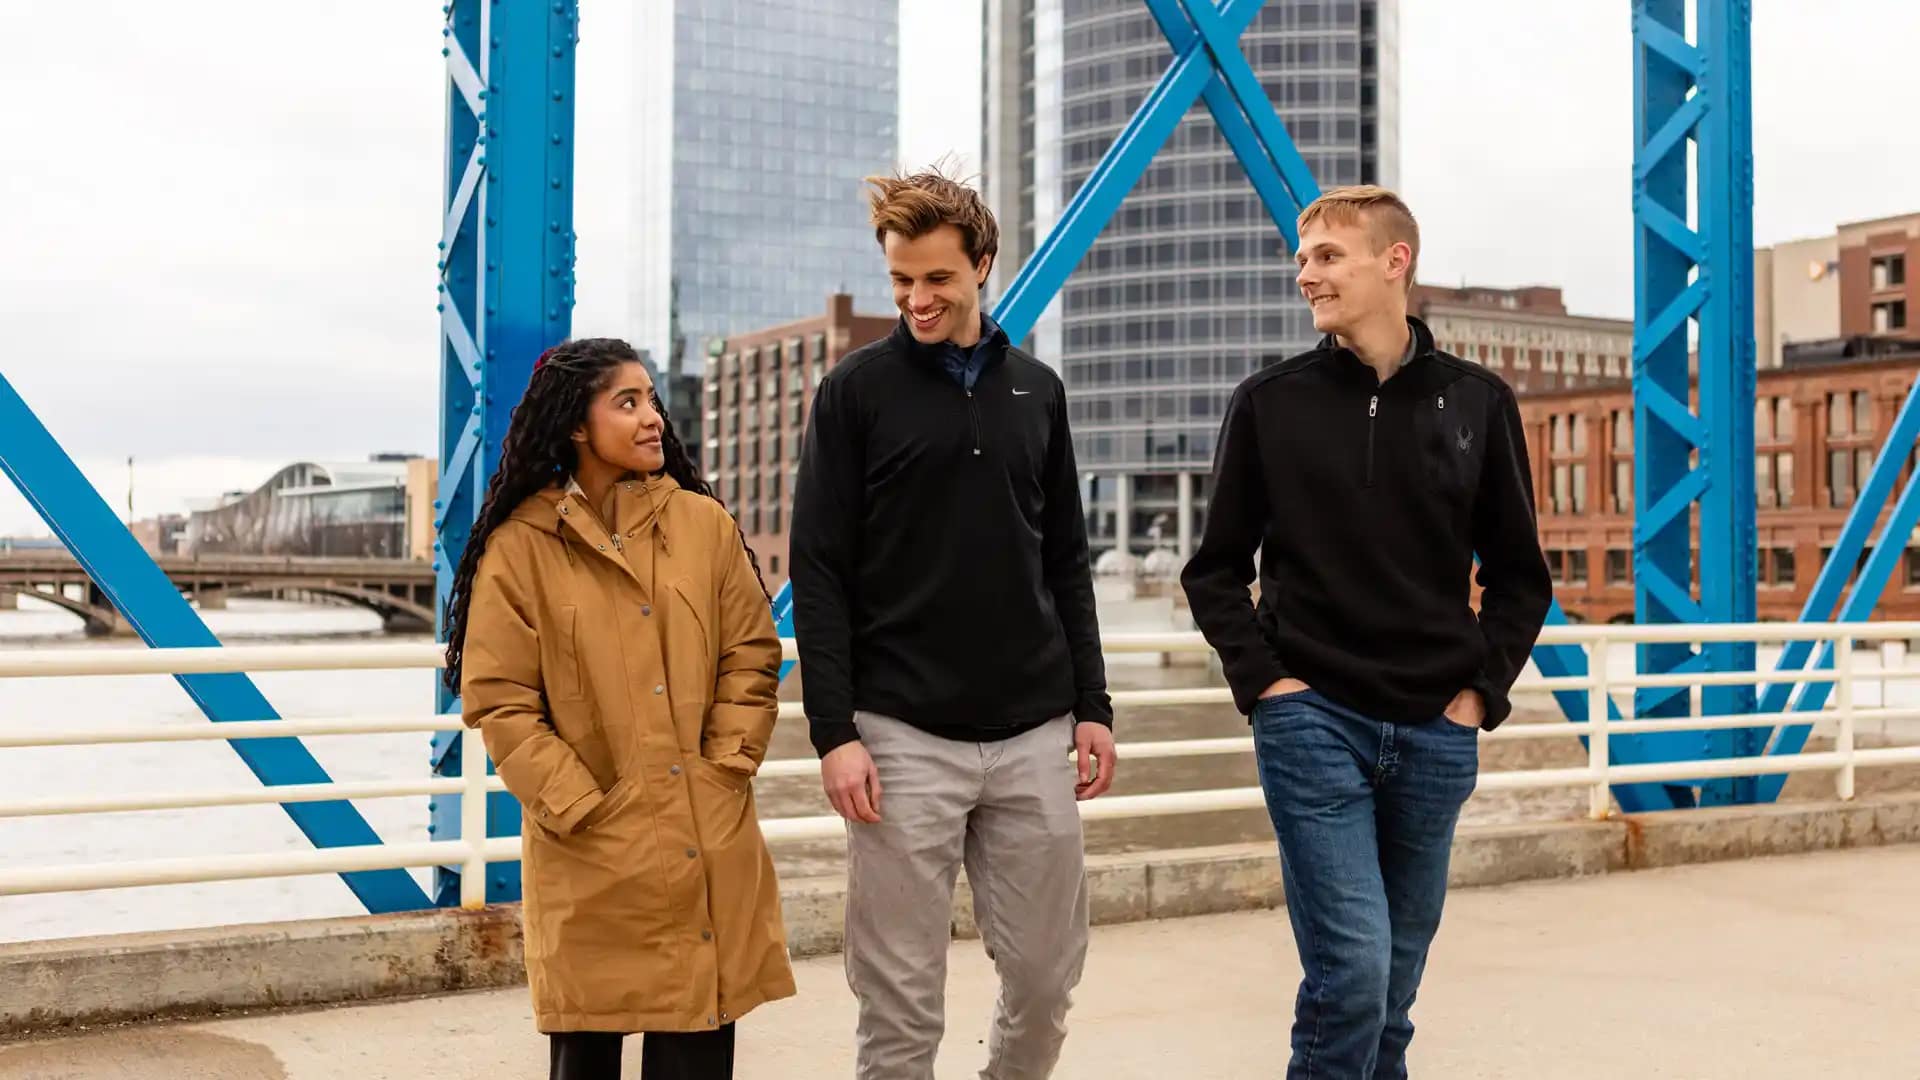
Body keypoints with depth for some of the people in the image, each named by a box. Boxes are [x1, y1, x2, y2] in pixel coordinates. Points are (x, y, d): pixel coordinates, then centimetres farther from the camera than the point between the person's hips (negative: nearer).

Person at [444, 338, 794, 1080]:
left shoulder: (705, 524, 6)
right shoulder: (521, 546, -3)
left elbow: (752, 658, 7)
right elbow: (499, 699, -5)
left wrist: (725, 771, -3)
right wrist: (581, 807, -10)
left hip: (706, 847, 2)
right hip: (590, 854, -2)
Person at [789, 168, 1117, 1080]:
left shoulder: (1036, 390, 11)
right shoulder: (855, 391, -1)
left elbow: (1067, 564, 14)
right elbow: (818, 574, -4)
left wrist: (1092, 706, 9)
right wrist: (834, 732, -11)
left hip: (1035, 734, 4)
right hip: (904, 737, -3)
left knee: (1047, 975, 9)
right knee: (901, 1000, 2)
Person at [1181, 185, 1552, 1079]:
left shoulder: (1476, 402, 4)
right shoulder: (1270, 402, 1)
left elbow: (1518, 575, 10)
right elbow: (1217, 570, 6)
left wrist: (1480, 691, 0)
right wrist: (1263, 681, -6)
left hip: (1435, 735, 2)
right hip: (1313, 723, -2)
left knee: (1394, 985, 12)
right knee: (1352, 968, -11)